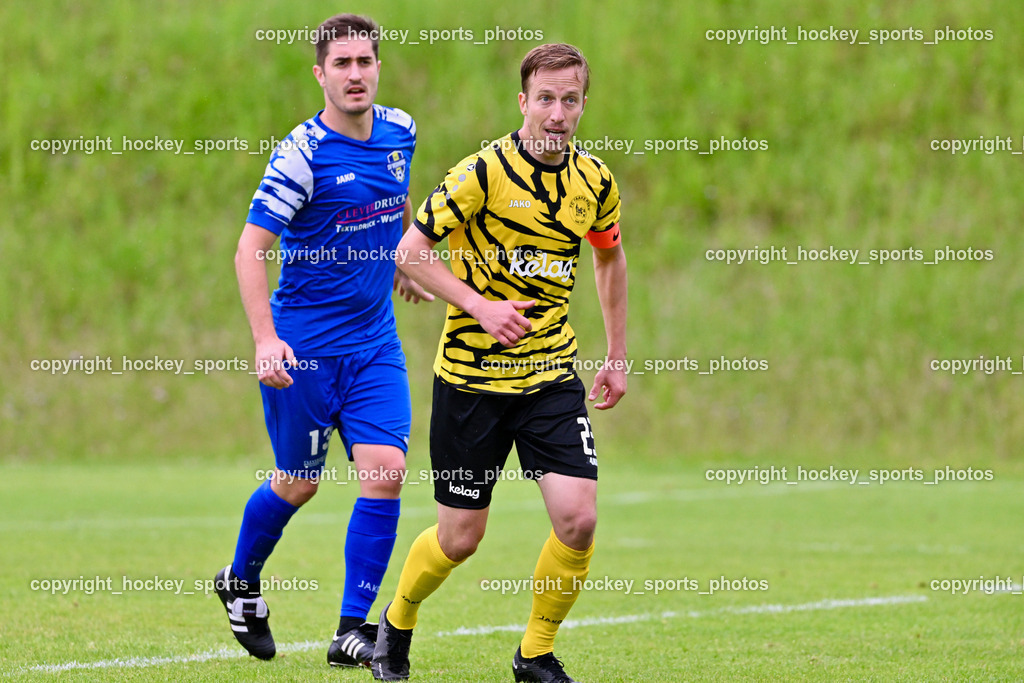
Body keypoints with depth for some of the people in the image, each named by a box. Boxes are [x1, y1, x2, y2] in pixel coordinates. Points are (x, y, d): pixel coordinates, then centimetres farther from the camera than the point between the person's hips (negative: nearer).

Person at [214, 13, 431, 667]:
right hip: (302, 347, -5)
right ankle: (241, 583, 37)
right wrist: (265, 337, -31)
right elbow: (251, 249, -20)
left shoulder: (399, 131, 2)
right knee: (298, 483, 8)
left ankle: (353, 630, -2)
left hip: (375, 342, 5)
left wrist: (404, 262, 31)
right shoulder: (302, 153, -17)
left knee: (386, 472, -9)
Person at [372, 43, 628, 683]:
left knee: (578, 518, -13)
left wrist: (618, 356, 19)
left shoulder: (595, 181, 2)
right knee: (460, 538, 2)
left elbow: (610, 257, 21)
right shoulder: (484, 172, -14)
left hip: (553, 373, 4)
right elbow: (411, 251, -9)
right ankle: (397, 624, 33)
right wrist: (479, 305, -18)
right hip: (472, 373, -3)